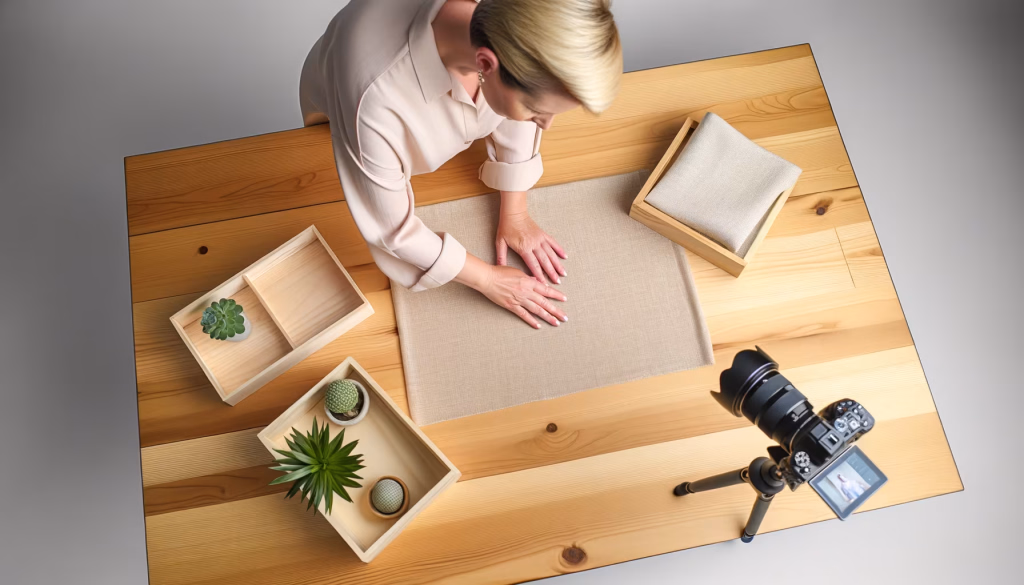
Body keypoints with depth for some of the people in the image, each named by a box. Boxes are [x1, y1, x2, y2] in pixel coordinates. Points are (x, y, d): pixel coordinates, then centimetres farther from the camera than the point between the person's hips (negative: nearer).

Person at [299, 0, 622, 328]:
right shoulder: (374, 99, -51)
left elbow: (514, 119, -16)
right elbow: (389, 230, -35)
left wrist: (514, 214, -12)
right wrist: (487, 279, -25)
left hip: (433, 115, 3)